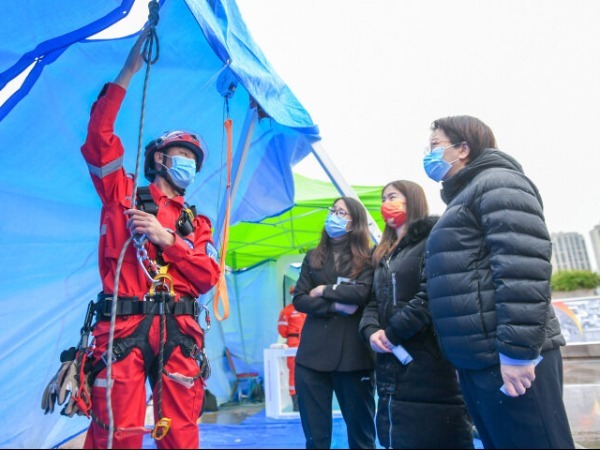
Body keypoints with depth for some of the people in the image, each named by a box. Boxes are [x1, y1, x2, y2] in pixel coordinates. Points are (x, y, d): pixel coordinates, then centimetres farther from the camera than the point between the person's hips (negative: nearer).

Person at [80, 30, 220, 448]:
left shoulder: (197, 223, 17)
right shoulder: (123, 195, 11)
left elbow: (207, 277, 5)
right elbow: (99, 138, -4)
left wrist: (168, 239, -7)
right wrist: (129, 72, -4)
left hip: (178, 332, 3)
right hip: (123, 327, -2)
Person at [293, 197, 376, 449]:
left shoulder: (367, 257, 3)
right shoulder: (313, 257, 11)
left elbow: (362, 292, -15)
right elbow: (299, 300, 2)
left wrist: (324, 290, -5)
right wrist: (336, 306, -11)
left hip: (353, 353, -2)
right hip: (313, 351, 3)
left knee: (360, 428, 10)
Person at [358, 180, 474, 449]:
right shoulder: (384, 255, 21)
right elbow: (374, 302, 17)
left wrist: (393, 331, -15)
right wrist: (371, 330, -4)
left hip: (429, 360, -8)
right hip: (391, 363, 8)